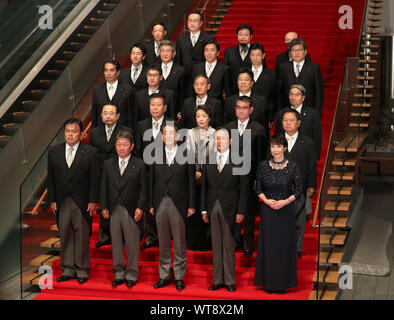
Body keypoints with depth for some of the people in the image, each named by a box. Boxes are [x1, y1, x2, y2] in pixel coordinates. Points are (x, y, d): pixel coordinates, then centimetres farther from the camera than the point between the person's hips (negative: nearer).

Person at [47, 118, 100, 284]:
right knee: (65, 237, 8)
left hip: (82, 202, -3)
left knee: (82, 237, 3)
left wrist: (93, 201, -8)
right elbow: (51, 178, 9)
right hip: (61, 202, 3)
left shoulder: (91, 152, -3)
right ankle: (68, 270, 18)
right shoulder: (54, 152, 7)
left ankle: (82, 270, 13)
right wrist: (52, 200, 3)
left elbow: (95, 178, -4)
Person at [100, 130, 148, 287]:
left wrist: (140, 207, -8)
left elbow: (144, 190, 0)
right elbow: (104, 187, 10)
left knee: (132, 244, 2)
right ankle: (119, 273, 18)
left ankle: (131, 274, 13)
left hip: (131, 211, -3)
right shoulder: (108, 164, 9)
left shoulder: (139, 165, 1)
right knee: (116, 243, 8)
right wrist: (104, 207, 3)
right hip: (113, 210, 3)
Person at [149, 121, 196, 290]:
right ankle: (164, 276, 17)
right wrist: (151, 204, 4)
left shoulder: (186, 155, 1)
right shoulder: (156, 155, 8)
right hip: (160, 203, 3)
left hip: (178, 204, -3)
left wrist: (191, 205, -3)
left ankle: (179, 277, 11)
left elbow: (191, 182, 0)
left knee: (179, 243, 2)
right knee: (163, 243, 9)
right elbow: (152, 181, 9)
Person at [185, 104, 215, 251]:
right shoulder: (190, 133, 11)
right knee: (193, 209, -1)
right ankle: (194, 242, 6)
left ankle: (207, 242, 3)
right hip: (193, 176, 1)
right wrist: (194, 172, -5)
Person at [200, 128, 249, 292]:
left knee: (229, 245, 2)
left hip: (230, 209, -3)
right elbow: (204, 186, 9)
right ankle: (218, 280, 15)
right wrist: (204, 209, 3)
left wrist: (241, 211, -8)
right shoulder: (208, 160, 8)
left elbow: (244, 187, -3)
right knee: (216, 246, 8)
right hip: (213, 208, 3)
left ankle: (230, 281, 11)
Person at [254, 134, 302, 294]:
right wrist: (266, 200, -11)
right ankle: (269, 282, 13)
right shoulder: (263, 165, 0)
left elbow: (299, 189, 0)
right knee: (268, 245, 4)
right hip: (268, 210, 1)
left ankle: (283, 282, 13)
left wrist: (285, 201, -13)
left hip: (286, 210, -1)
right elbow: (258, 188, 6)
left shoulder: (292, 166, -5)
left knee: (284, 245, 3)